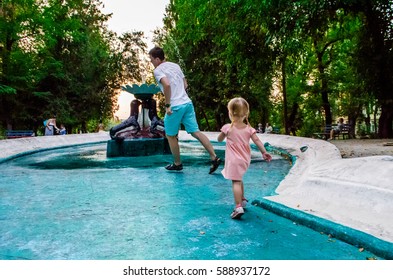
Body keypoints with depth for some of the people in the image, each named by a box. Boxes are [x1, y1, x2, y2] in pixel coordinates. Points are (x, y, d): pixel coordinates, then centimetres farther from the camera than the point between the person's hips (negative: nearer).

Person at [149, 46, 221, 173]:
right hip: (187, 103, 7)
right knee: (195, 132, 4)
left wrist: (167, 105, -19)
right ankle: (214, 157, -3)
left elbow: (167, 84, -22)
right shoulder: (175, 65, 19)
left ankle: (177, 164, 21)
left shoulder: (158, 70, -4)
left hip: (175, 106, -7)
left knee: (171, 135, 11)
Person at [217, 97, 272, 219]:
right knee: (239, 180, 25)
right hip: (245, 160, 6)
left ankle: (238, 207, -20)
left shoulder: (228, 128, -8)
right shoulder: (249, 129, 1)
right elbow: (257, 141, -5)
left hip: (234, 160, -6)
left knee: (236, 182, -11)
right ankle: (242, 200, 41)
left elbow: (219, 139, 6)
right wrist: (264, 152, -1)